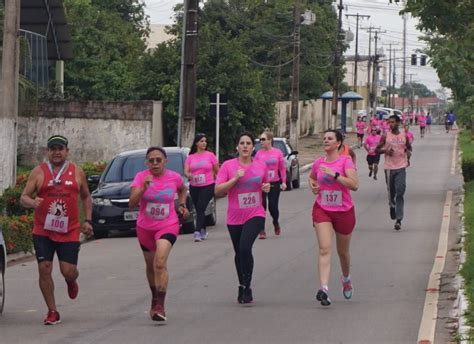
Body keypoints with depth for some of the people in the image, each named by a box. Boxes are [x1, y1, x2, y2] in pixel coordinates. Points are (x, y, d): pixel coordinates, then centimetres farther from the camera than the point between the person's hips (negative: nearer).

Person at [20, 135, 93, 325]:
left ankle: (72, 282, 35)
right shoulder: (38, 172, 2)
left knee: (68, 271, -5)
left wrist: (88, 220, 8)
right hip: (43, 231, 0)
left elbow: (86, 197, 19)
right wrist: (32, 202, -23)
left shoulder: (77, 172, 7)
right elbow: (23, 197, 0)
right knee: (44, 269, -6)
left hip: (70, 231, 0)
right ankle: (52, 312, 6)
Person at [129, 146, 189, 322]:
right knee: (151, 266, 19)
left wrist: (182, 205, 2)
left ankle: (160, 306, -24)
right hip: (145, 228, 2)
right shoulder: (141, 177, -13)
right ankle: (155, 299, 43)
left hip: (168, 226, -2)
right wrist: (143, 187, -37)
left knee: (160, 262, -23)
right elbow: (132, 203, -24)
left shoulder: (174, 177, -7)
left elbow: (182, 189, 18)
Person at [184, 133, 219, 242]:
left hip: (208, 186, -3)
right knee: (198, 209, 9)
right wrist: (189, 175, -24)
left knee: (200, 208, -17)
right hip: (194, 187, 3)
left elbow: (217, 171, 6)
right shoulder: (190, 157, 6)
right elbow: (186, 171, -2)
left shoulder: (210, 155, 0)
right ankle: (203, 231, 24)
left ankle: (198, 231, -22)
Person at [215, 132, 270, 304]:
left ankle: (247, 288, -11)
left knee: (245, 248, -22)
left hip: (255, 215, -1)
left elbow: (265, 183, 22)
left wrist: (267, 187, -1)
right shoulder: (228, 165, -5)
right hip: (234, 217, 1)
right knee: (239, 253, 13)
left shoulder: (261, 166, 3)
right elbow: (218, 190, -10)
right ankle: (242, 286, 34)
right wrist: (235, 178, -20)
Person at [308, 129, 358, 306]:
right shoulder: (318, 163, 3)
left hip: (344, 211, -2)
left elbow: (354, 184, -23)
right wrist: (313, 185, 4)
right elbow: (311, 178, 26)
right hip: (322, 210, 2)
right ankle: (324, 289, -27)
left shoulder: (346, 161, -10)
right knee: (324, 249, -17)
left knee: (343, 252, 16)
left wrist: (334, 174, -28)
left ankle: (346, 279, 45)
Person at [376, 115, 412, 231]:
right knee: (391, 192, 9)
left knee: (400, 193, -11)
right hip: (389, 167, 1)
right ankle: (392, 206, 43)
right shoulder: (385, 136, 2)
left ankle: (398, 220, -15)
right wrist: (385, 151, -14)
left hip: (401, 167, -1)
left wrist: (408, 154, 0)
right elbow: (377, 150, 6)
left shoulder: (404, 136, 4)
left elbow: (409, 147, 21)